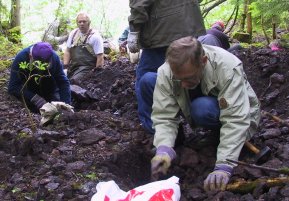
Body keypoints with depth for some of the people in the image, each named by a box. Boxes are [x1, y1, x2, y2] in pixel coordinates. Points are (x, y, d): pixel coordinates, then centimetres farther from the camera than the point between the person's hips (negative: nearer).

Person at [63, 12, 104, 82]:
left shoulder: (95, 36, -7)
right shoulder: (73, 33, 11)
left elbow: (100, 57, -8)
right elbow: (68, 51, 18)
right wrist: (65, 65, 4)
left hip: (86, 67, -6)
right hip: (73, 66, 6)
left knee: (73, 82, -28)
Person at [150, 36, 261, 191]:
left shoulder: (228, 68, -36)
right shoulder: (165, 73, -27)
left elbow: (236, 120, -41)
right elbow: (164, 117, -26)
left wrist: (223, 167, -49)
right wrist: (163, 150, -46)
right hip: (194, 108, 4)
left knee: (203, 108, -40)